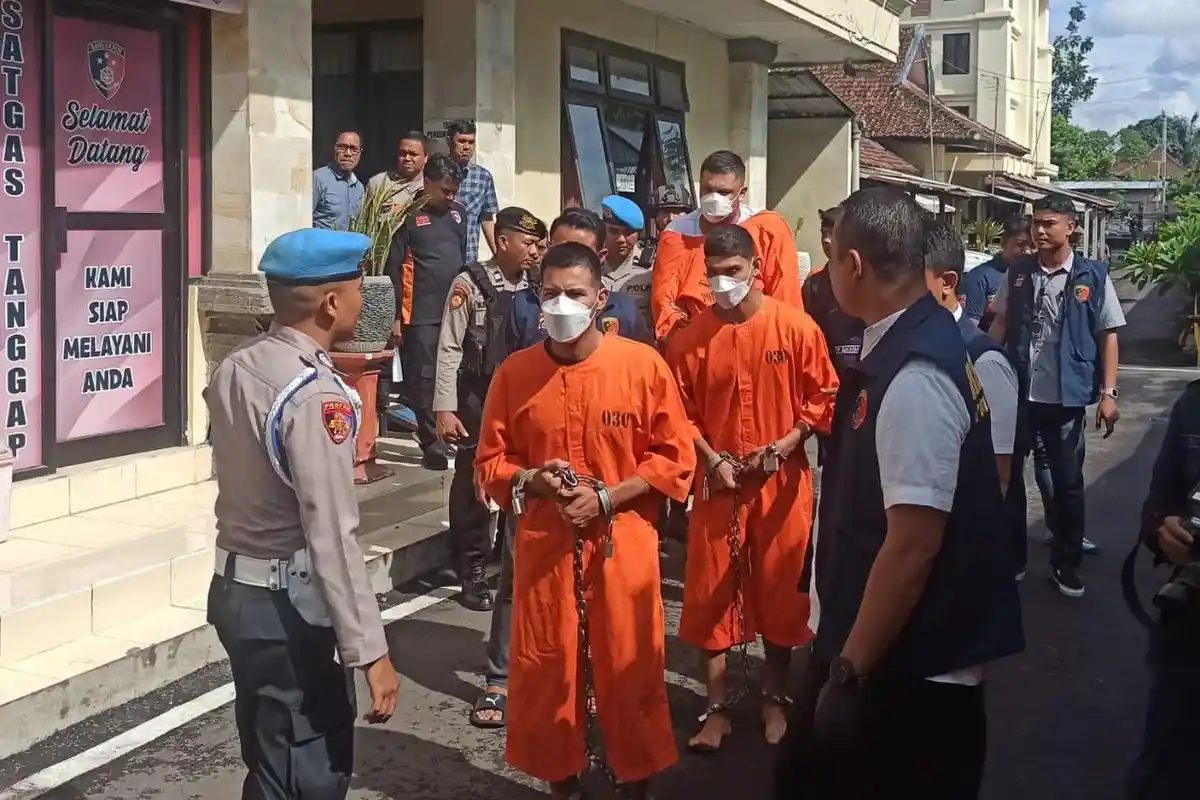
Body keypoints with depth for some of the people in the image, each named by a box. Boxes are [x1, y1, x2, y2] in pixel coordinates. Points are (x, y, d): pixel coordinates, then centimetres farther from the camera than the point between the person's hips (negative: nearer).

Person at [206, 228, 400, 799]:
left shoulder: (232, 370, 4)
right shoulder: (316, 394, -21)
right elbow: (332, 536, -24)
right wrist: (370, 651, -20)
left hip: (235, 588, 9)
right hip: (287, 604, -9)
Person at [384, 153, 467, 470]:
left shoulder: (458, 212, 12)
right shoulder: (408, 215, -5)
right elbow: (393, 268, -7)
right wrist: (395, 316, -10)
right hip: (421, 315, -5)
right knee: (423, 379, -2)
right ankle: (433, 444, 2)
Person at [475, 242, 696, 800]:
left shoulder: (644, 365, -7)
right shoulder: (514, 372, 0)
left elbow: (676, 458, -4)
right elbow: (490, 463, 6)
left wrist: (607, 498, -14)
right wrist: (533, 481, -15)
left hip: (624, 545, -2)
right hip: (543, 547, 2)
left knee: (630, 673, 7)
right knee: (546, 674, 9)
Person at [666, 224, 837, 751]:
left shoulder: (796, 327, -7)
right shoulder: (690, 338, -3)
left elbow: (823, 398, -3)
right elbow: (681, 412, 2)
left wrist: (782, 447, -13)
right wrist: (711, 460, -10)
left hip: (782, 483, -1)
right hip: (718, 483, 1)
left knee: (779, 590, 9)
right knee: (711, 593, 4)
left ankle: (774, 698, 27)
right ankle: (716, 707, 16)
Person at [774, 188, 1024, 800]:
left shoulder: (914, 376, -26)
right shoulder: (900, 346, 4)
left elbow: (914, 543, -28)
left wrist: (851, 669, -20)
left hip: (910, 665, -9)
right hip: (880, 644, 9)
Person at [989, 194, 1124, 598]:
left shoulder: (1093, 276, -4)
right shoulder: (1017, 273, 3)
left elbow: (1108, 336, -2)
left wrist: (1108, 392, -7)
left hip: (1066, 397, -2)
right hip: (1016, 392, 2)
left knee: (1067, 481, 8)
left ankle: (1067, 563, 23)